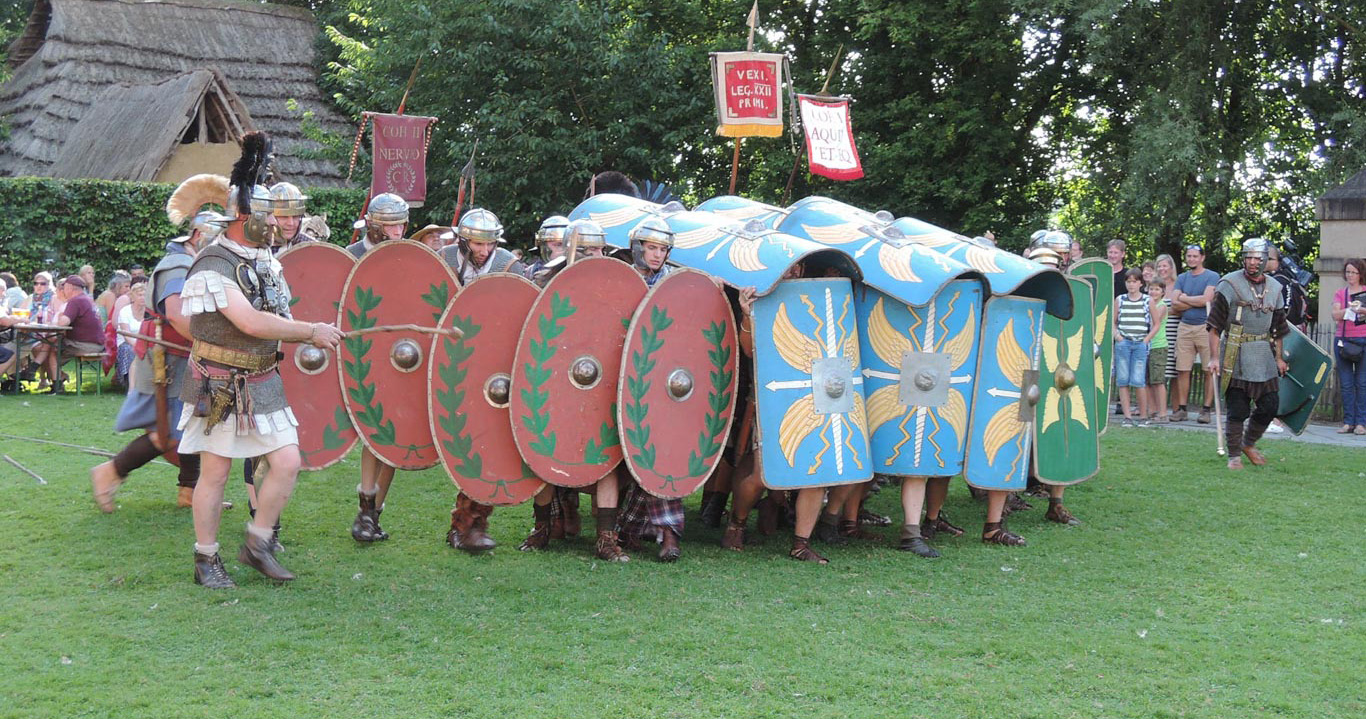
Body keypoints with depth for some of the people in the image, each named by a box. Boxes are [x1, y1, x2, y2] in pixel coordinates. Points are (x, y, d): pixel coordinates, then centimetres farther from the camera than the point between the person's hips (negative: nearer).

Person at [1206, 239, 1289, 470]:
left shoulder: (1274, 289, 11)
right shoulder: (1229, 284, -5)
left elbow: (1277, 329, 20)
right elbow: (1215, 325, -8)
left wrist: (1279, 357, 17)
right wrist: (1214, 357, -14)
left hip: (1264, 355, 5)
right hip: (1236, 357, -5)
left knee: (1270, 405, 5)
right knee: (1237, 409, -4)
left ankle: (1249, 444, 28)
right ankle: (1234, 455, 10)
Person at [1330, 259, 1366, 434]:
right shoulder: (1340, 294, 13)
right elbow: (1335, 315, -2)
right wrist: (1350, 309, -19)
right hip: (1343, 340, 2)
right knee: (1346, 383, 1)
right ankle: (1348, 422, 5)